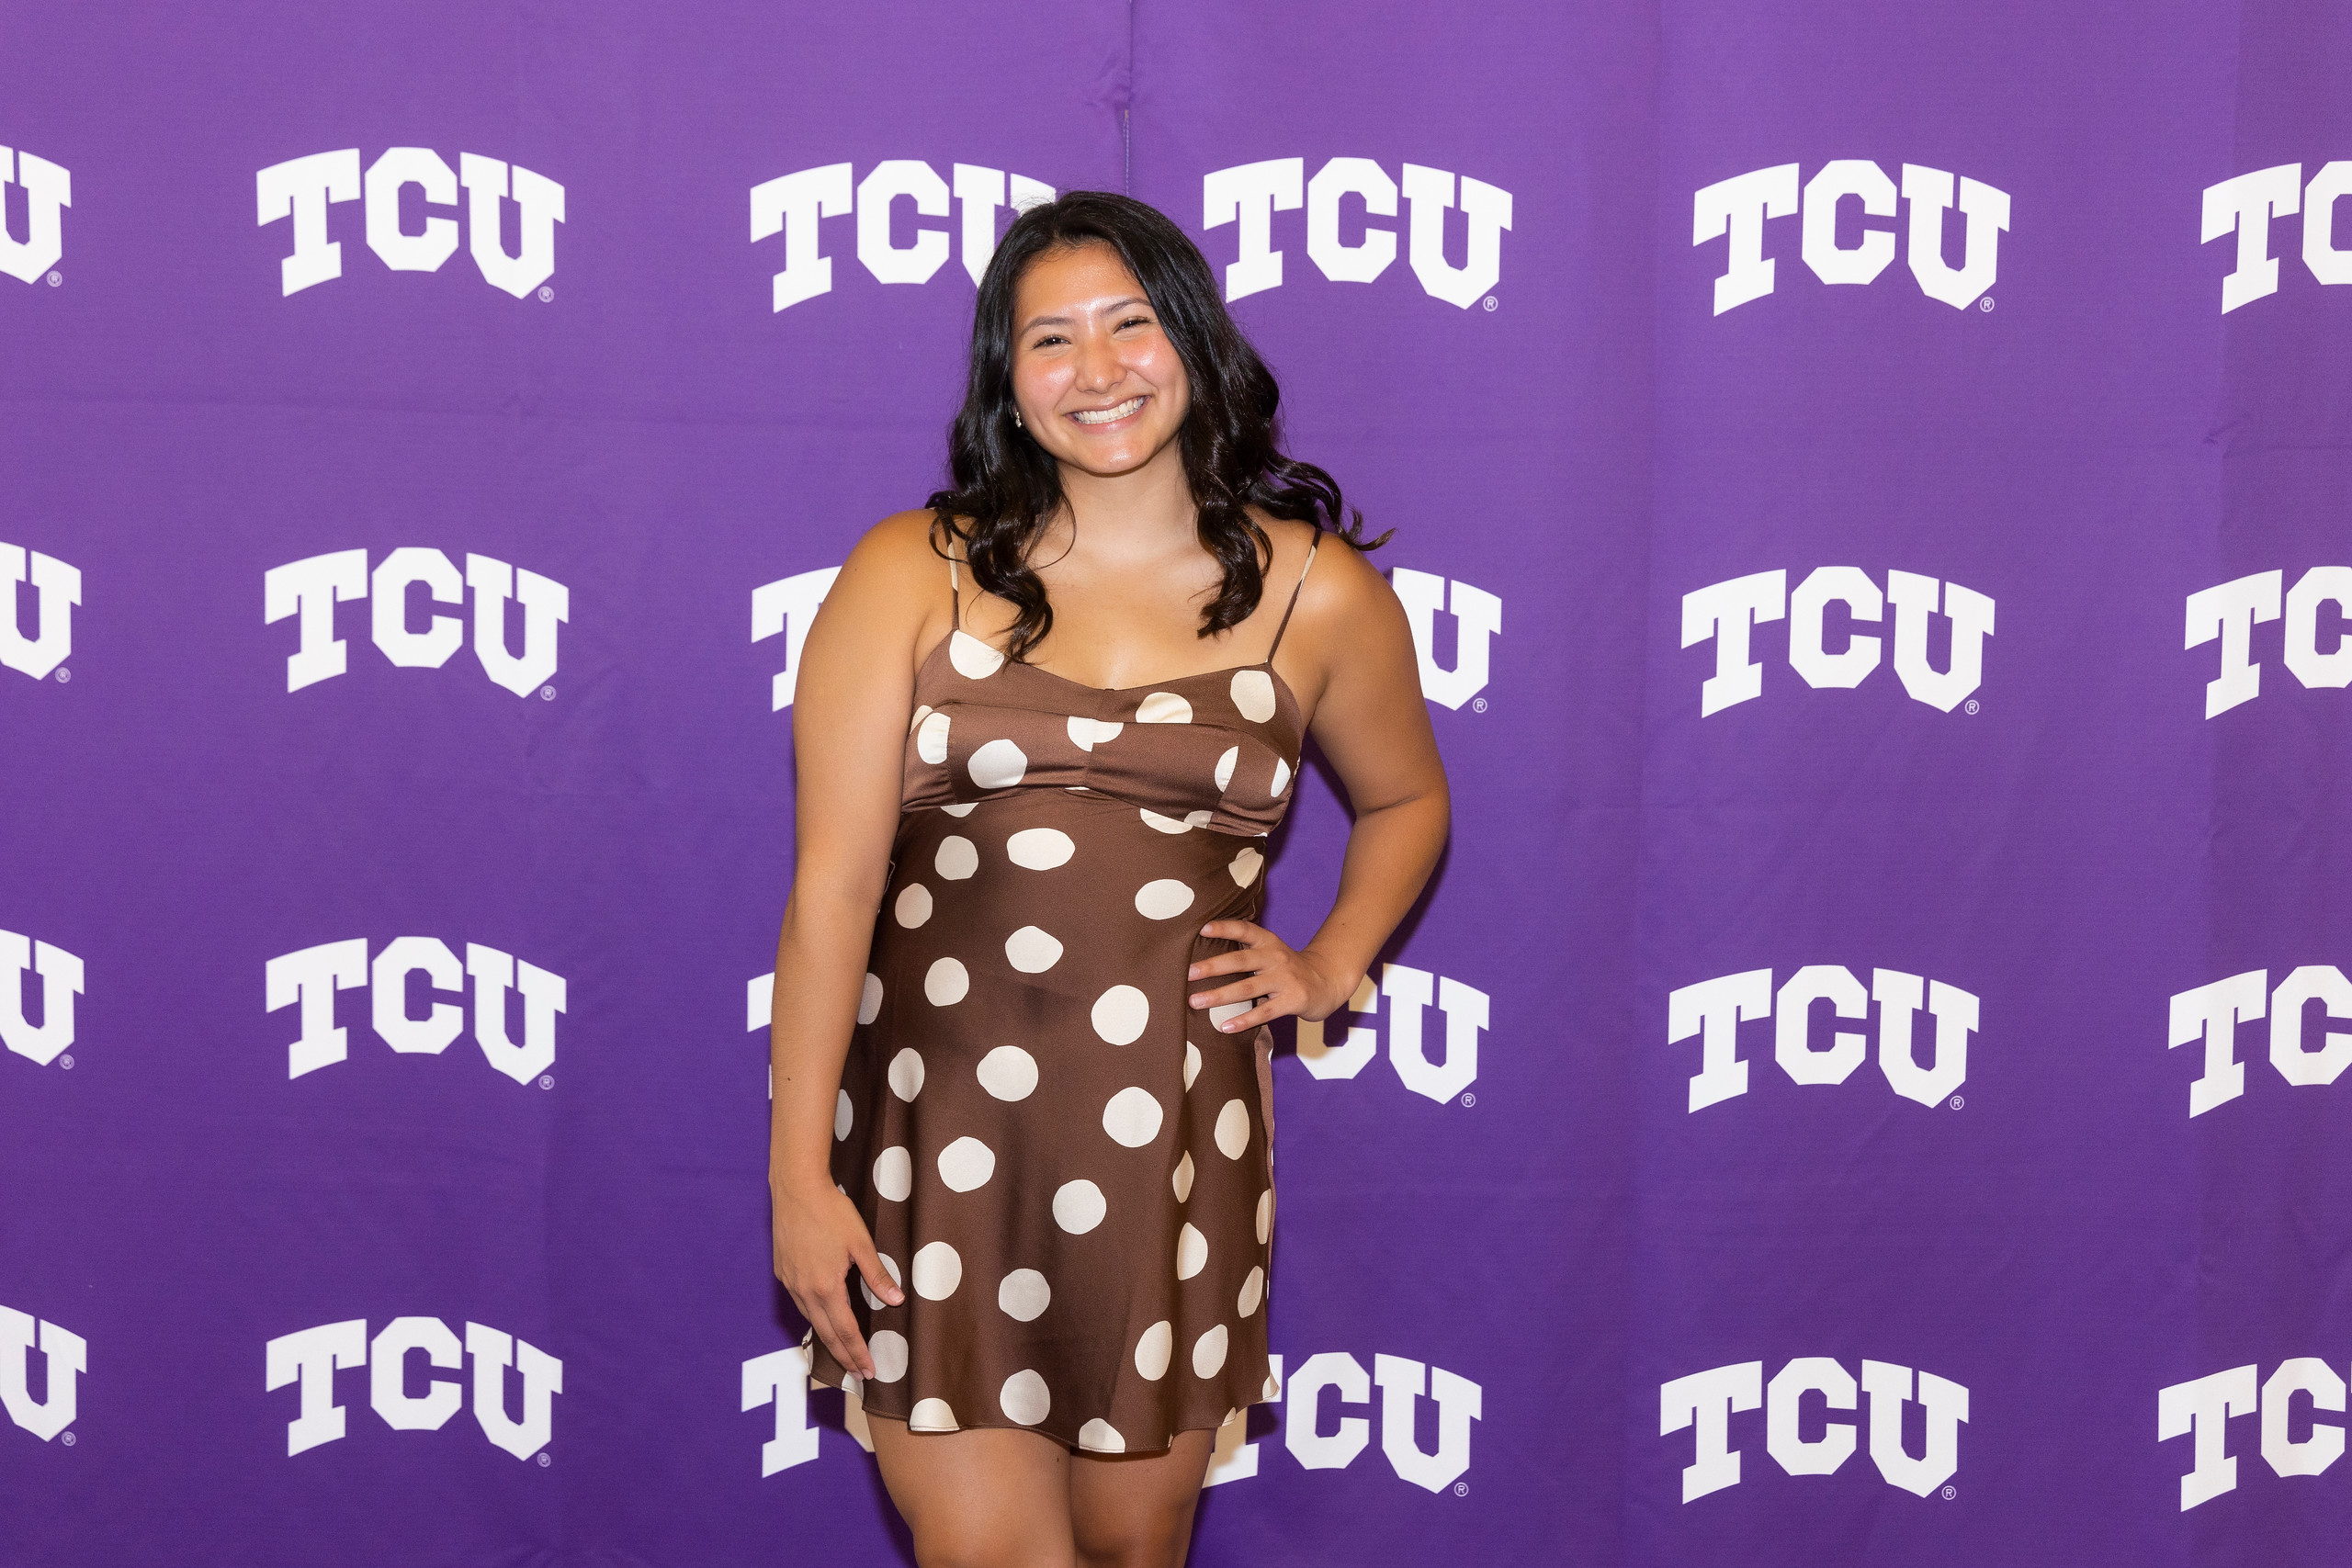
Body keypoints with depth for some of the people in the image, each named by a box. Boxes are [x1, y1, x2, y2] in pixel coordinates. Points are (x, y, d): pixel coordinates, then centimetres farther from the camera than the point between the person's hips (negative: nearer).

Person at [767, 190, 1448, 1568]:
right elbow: (833, 879, -3)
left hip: (1171, 1139, 2)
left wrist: (1331, 965, 8)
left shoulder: (1317, 592, 6)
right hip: (934, 1131, -1)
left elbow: (1407, 800, 25)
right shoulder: (912, 574, 1)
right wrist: (801, 1176, -7)